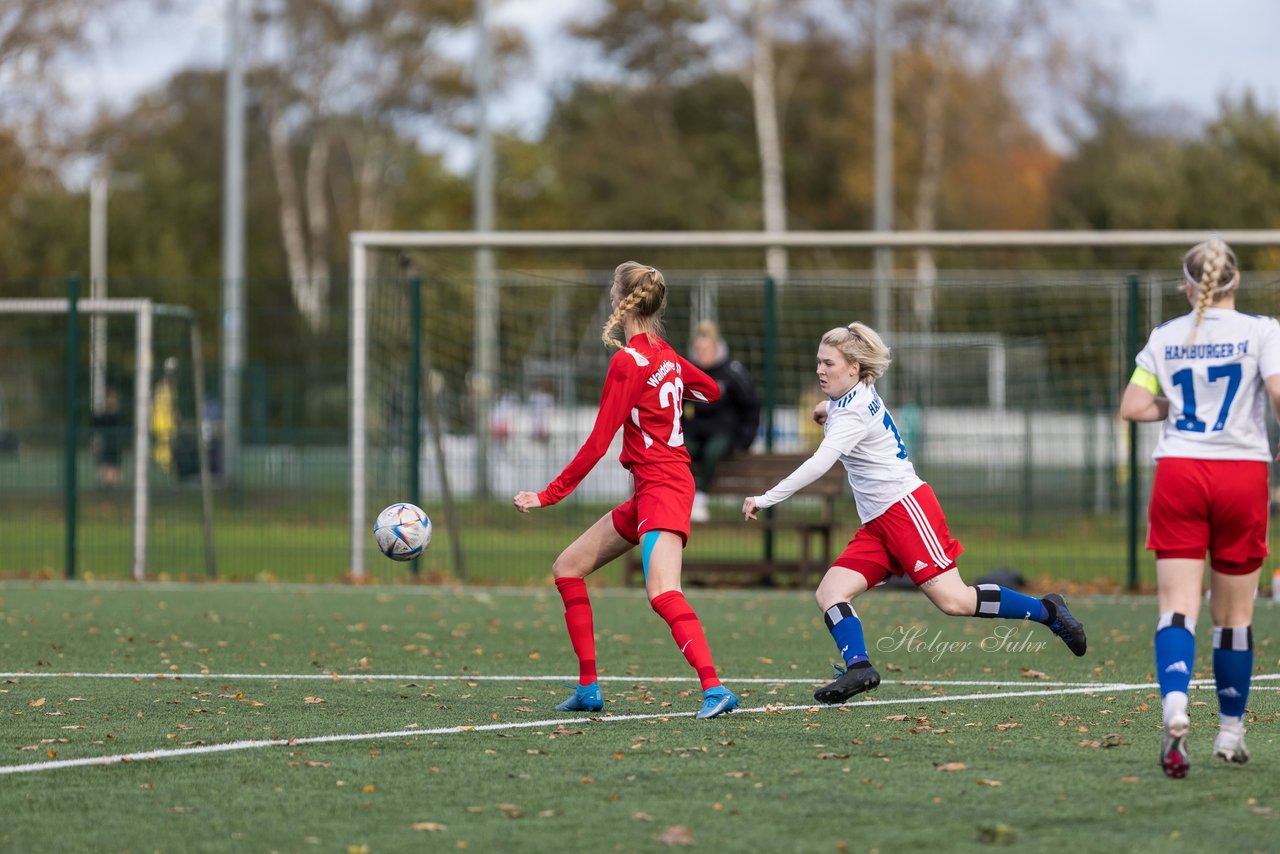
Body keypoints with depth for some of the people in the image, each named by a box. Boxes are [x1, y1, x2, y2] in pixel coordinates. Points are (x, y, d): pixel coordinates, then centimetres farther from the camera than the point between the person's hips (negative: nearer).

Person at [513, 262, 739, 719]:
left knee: (663, 593, -26)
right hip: (648, 491, 10)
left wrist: (549, 494, -10)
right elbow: (710, 390, 29)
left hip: (662, 486, -10)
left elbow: (598, 442, -14)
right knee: (568, 568, 13)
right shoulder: (666, 355, 11)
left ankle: (714, 688, -37)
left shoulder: (628, 361, -13)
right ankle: (588, 688, 14)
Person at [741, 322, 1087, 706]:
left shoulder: (853, 413, -16)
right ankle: (858, 668, -21)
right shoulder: (859, 394, 13)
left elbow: (819, 464, -29)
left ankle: (1046, 610, 0)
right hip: (877, 525, 10)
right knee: (830, 594, -7)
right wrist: (830, 408, 23)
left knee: (953, 600, -14)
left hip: (906, 506, -10)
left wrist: (766, 499, -31)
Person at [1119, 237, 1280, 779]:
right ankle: (1230, 732, 21)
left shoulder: (1164, 337, 5)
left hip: (1178, 473, 1)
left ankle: (1175, 709, -31)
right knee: (1234, 615, 11)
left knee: (1177, 607, -5)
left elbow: (1132, 407, 2)